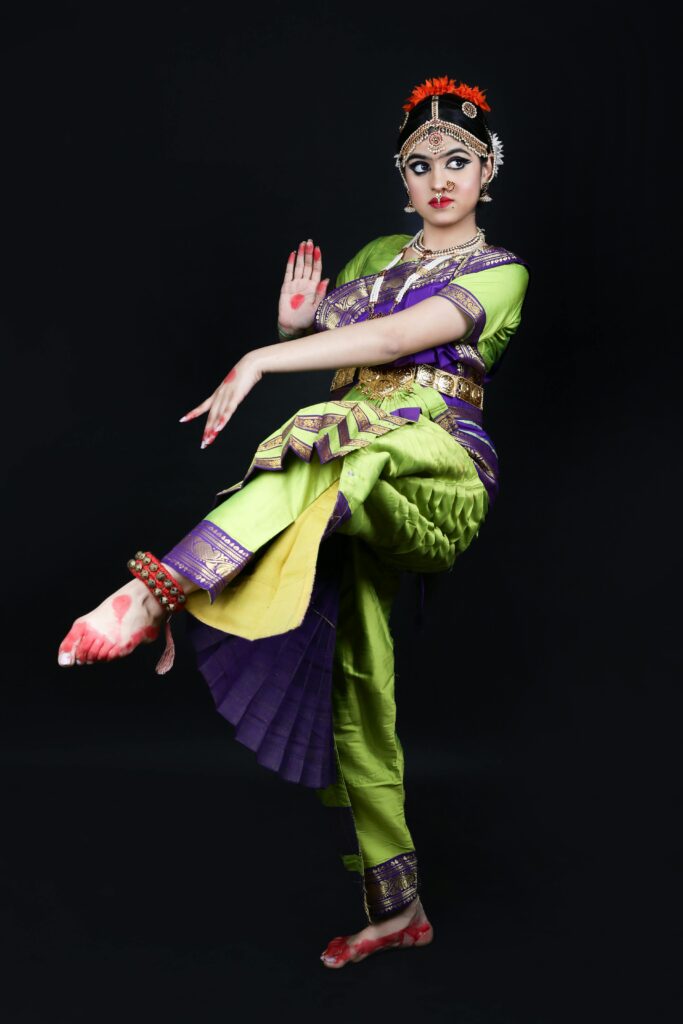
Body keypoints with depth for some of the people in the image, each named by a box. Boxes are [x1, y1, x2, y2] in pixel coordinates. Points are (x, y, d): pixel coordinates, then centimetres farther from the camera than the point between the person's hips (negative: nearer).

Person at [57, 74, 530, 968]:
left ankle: (160, 592, -48)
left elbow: (399, 337, -13)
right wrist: (294, 325, 3)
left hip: (439, 474, -5)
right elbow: (330, 357, 26)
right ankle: (395, 905, 7)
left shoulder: (500, 274, 4)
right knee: (356, 687, -3)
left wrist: (263, 360, -22)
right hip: (356, 492, 5)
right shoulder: (375, 256, 24)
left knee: (358, 438, -39)